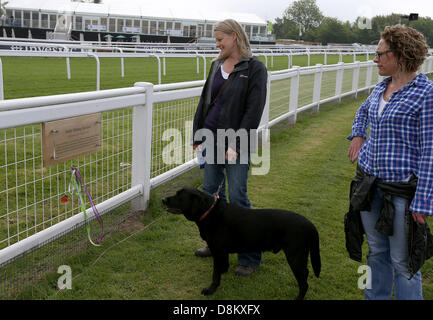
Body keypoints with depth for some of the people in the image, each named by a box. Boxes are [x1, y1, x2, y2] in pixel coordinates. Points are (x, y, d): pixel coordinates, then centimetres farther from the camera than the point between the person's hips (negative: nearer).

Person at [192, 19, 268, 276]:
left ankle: (250, 256, 10)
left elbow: (253, 111, -13)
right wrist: (198, 136, 11)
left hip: (236, 142, -7)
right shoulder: (217, 65, 11)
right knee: (211, 191, 13)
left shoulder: (255, 69, -8)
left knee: (237, 197, -4)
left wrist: (236, 146, -18)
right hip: (211, 138, 7)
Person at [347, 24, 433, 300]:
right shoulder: (382, 87, 7)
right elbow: (364, 110, 32)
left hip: (401, 189, -7)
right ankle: (376, 297, 36)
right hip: (370, 182, 7)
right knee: (376, 251, 19)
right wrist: (358, 134, 14)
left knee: (402, 261, 4)